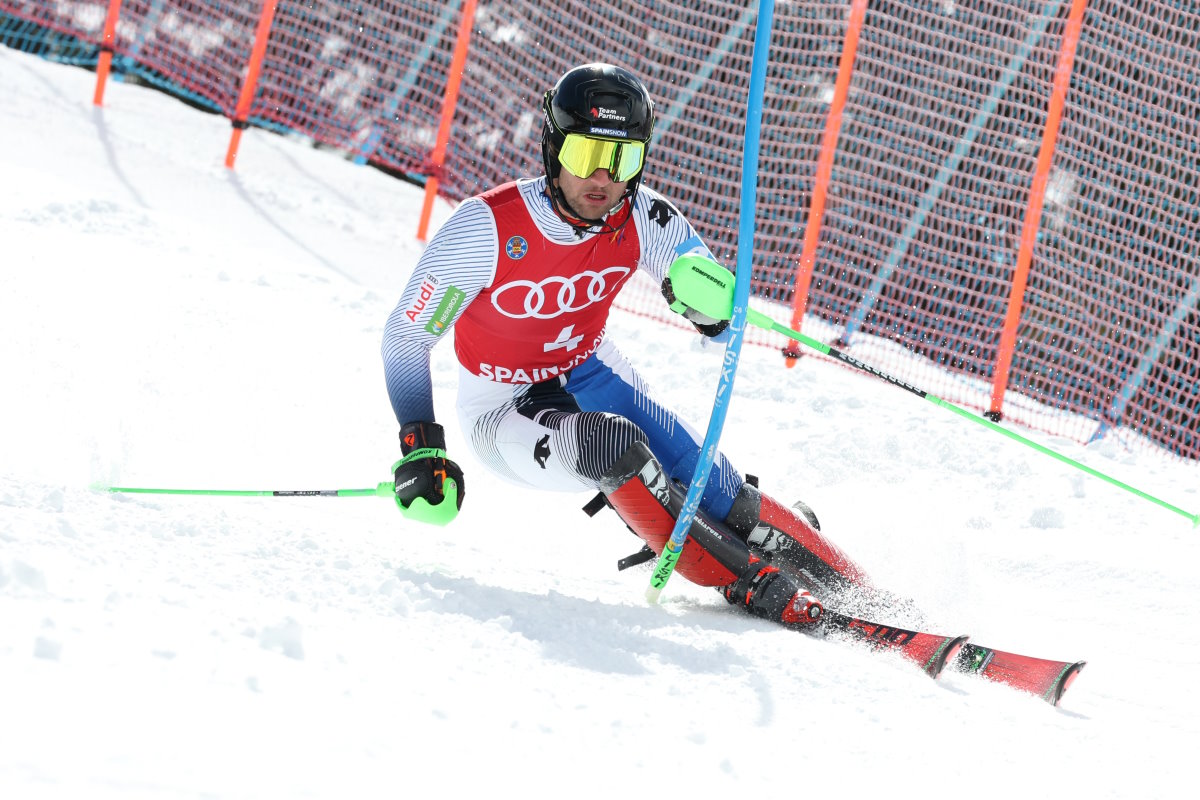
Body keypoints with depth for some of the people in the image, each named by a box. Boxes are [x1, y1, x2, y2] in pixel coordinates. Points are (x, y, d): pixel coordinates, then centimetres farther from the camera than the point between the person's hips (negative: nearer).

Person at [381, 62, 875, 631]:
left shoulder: (644, 219, -19)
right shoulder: (487, 228, -28)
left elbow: (719, 317, -10)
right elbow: (407, 336, -17)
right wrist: (419, 448, -25)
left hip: (588, 373, 4)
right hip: (504, 411, -4)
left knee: (707, 486, -17)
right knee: (611, 443, -33)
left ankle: (856, 597, -5)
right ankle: (752, 586, -23)